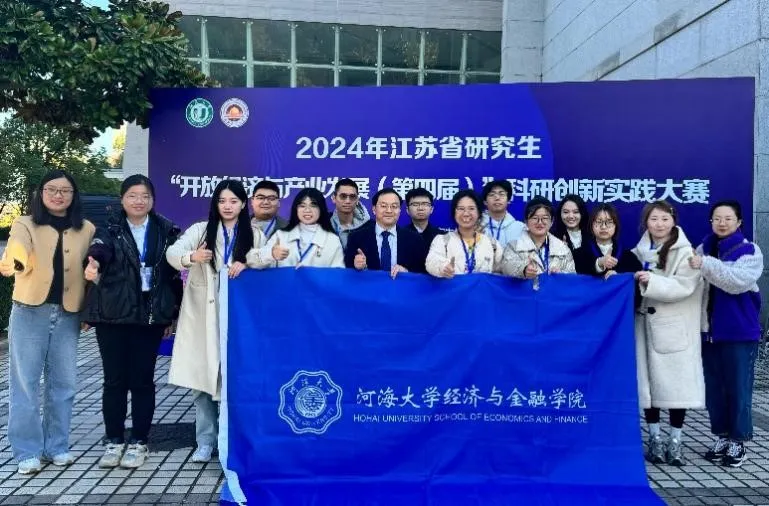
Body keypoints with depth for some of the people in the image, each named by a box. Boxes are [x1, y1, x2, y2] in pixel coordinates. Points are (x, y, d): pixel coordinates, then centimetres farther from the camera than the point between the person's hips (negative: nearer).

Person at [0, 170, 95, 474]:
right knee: (25, 381, 2)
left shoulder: (87, 230, 6)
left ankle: (57, 445, 22)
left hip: (68, 314, 2)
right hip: (30, 312, -2)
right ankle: (27, 451, 12)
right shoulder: (25, 225, -1)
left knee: (63, 382, 8)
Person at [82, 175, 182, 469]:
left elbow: (173, 274, 7)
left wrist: (173, 315, 5)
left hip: (150, 316, 0)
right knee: (114, 379, 6)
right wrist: (94, 265, -45)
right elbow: (99, 250, -22)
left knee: (142, 380, 4)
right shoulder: (109, 230, 1)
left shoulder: (166, 232, 4)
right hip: (112, 315, 0)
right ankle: (114, 440, 20)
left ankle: (139, 441, 17)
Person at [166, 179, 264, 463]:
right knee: (201, 378, 2)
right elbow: (172, 253, -12)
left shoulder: (255, 236, 6)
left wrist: (247, 266, -17)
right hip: (202, 316, 0)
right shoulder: (200, 230, 4)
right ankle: (205, 442, 13)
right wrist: (191, 257, -34)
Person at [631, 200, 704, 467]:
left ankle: (675, 441, 9)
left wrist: (652, 281, -24)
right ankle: (654, 439, 18)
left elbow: (684, 286, -15)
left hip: (675, 326, -4)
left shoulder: (685, 251, -4)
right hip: (645, 324, 4)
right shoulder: (639, 251, 10)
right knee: (648, 380, 5)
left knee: (675, 382, -3)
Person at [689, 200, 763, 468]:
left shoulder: (750, 251, -6)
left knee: (738, 388, 2)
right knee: (713, 387, 11)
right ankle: (721, 436, 24)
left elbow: (737, 282, -24)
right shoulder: (703, 249, 8)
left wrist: (706, 264, -31)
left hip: (740, 332, -5)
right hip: (709, 330, 5)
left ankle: (737, 441, 15)